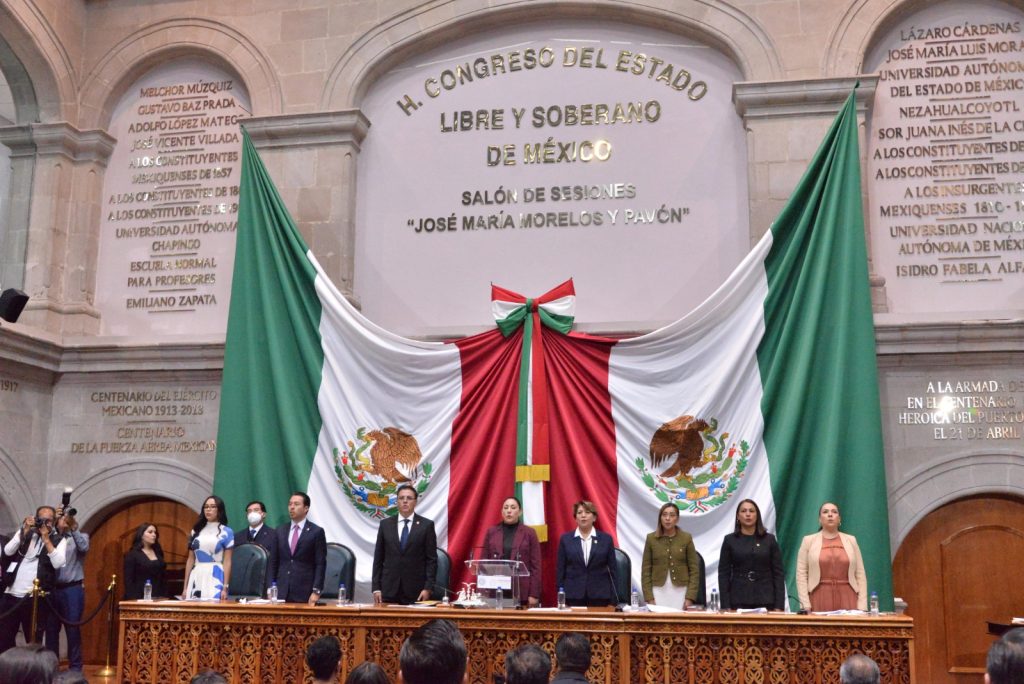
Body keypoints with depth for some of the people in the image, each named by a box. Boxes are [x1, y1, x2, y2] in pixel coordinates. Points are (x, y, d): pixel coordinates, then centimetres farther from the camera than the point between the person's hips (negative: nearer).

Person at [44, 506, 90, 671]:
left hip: (73, 589, -2)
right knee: (51, 629, 8)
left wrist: (73, 527, -25)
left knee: (73, 629, -1)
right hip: (53, 589, 2)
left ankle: (75, 669, 6)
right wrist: (53, 519, -16)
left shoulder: (81, 536, 5)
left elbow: (84, 548, -14)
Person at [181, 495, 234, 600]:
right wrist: (185, 587, 8)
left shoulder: (226, 532, 2)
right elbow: (190, 560, 13)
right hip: (196, 578, 4)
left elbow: (227, 562, -3)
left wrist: (225, 587, -10)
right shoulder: (196, 531, 13)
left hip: (215, 578, -4)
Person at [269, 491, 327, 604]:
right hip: (281, 592, 3)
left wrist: (316, 591, -11)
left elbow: (320, 564, -3)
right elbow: (273, 563, 12)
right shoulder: (280, 531, 12)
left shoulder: (316, 532, 0)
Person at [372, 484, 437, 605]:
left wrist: (428, 588, -8)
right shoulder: (385, 524, 8)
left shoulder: (426, 525, 2)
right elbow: (378, 558, 8)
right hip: (389, 589, 2)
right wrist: (376, 588, 2)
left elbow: (431, 559, 0)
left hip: (415, 591, -2)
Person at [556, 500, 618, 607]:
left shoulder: (606, 539, 5)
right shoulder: (565, 539, 6)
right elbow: (561, 571, 6)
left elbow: (613, 571, 6)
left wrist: (613, 601, 0)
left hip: (599, 597, 0)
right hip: (573, 597, 0)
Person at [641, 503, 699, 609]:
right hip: (658, 593, 0)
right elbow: (646, 570, 3)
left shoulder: (686, 538, 1)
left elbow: (694, 569, 1)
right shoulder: (651, 538, 2)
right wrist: (649, 598, -4)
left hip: (680, 593, 0)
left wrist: (690, 598, -6)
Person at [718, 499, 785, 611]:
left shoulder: (769, 540, 6)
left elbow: (778, 573, 3)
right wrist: (725, 606, -6)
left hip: (765, 601, 1)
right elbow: (723, 574, 2)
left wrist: (779, 606, -4)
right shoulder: (730, 540, 4)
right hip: (738, 601, 0)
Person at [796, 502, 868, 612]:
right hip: (819, 599, -1)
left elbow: (860, 574, 8)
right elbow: (801, 574, 1)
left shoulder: (851, 540, 11)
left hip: (847, 599, 1)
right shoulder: (808, 541, 6)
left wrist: (861, 606, -1)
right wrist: (805, 605, -8)